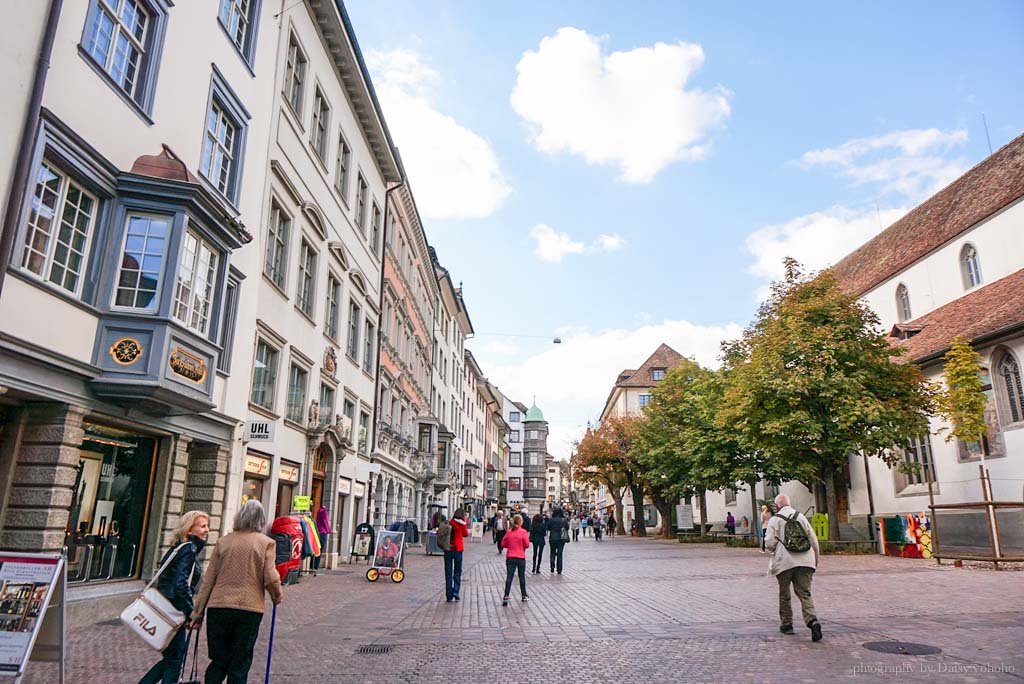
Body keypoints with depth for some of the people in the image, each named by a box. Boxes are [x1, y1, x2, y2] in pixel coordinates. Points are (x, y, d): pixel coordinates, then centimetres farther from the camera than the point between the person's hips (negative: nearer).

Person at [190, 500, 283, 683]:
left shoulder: (223, 541, 4)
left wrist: (198, 612, 11)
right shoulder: (266, 543, -3)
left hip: (218, 607, 2)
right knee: (239, 666, 9)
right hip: (249, 609, -2)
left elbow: (208, 580, 5)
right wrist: (277, 598, 11)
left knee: (218, 661, 15)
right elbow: (271, 579, -9)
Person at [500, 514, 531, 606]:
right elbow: (527, 545, -8)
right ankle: (524, 596, 24)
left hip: (510, 557, 2)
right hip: (521, 557, -2)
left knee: (509, 577, -1)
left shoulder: (509, 532, 1)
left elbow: (503, 544, 5)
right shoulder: (523, 532, -10)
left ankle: (506, 596, -11)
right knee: (522, 577, 13)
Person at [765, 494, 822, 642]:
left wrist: (774, 552, 14)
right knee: (804, 593, 1)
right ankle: (812, 620, -20)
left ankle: (787, 624, 20)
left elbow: (769, 543, -9)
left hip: (784, 562, -3)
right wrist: (815, 560, 22)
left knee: (784, 595, 12)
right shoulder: (801, 517, 10)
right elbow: (813, 540, 11)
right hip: (805, 561, 3)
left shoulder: (774, 520, -3)